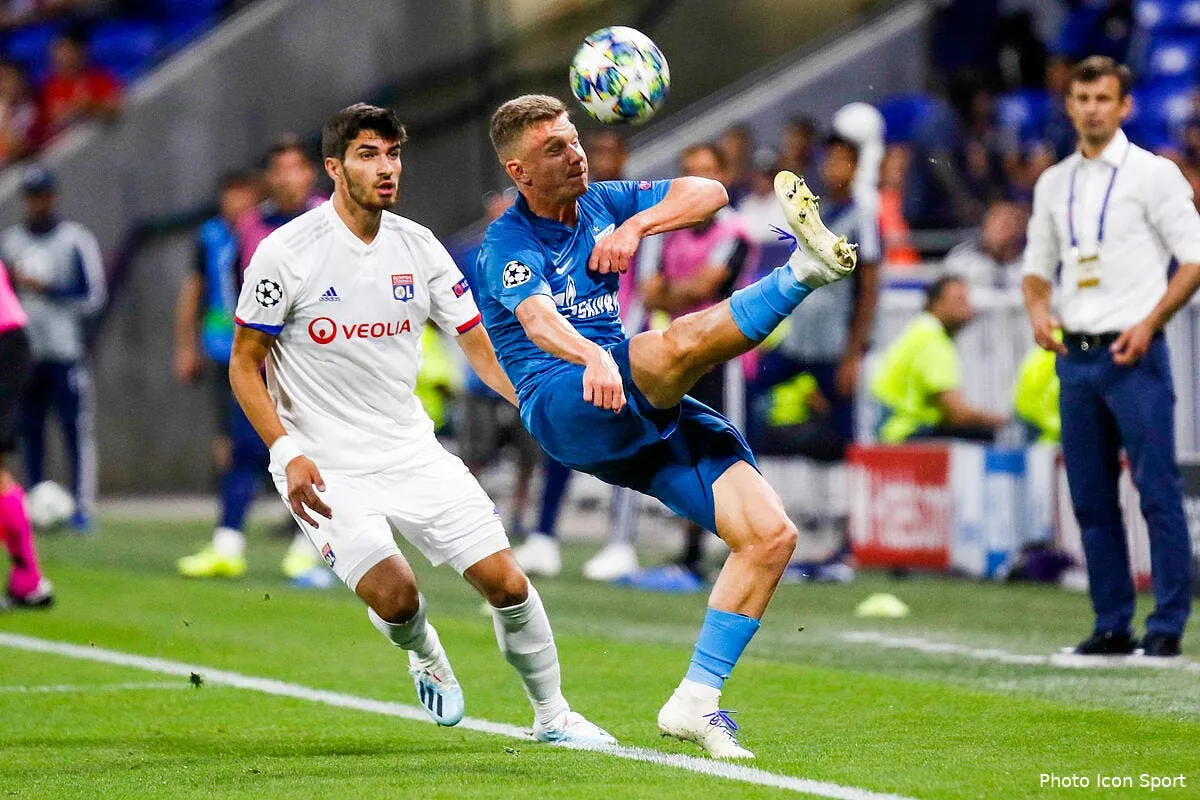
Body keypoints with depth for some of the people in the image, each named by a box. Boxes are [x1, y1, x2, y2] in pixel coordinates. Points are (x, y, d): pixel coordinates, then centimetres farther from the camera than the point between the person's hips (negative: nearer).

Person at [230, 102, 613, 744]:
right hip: (326, 468, -4)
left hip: (413, 450, 4)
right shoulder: (286, 252, -11)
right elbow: (244, 364, -5)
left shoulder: (418, 247, 2)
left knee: (506, 582, -5)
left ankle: (551, 715, 15)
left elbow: (480, 345, 5)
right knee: (395, 598, -21)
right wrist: (288, 453, -18)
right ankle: (425, 654, 16)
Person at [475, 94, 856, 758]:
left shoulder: (602, 203, 18)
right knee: (684, 339, -37)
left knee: (770, 535, -9)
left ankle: (695, 701, -6)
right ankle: (804, 268, -49)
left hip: (644, 418, 6)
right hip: (566, 407, -6)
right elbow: (538, 319, -24)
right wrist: (594, 358, -45)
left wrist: (637, 225, -7)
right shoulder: (506, 245, -3)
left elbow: (708, 193, 11)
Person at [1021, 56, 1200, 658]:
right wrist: (1037, 310, 0)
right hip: (1074, 356, 6)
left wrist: (1149, 323, -14)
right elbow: (1038, 265, 21)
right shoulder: (1053, 184, 15)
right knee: (1090, 498, 6)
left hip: (1133, 356, -6)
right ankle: (1112, 624, 12)